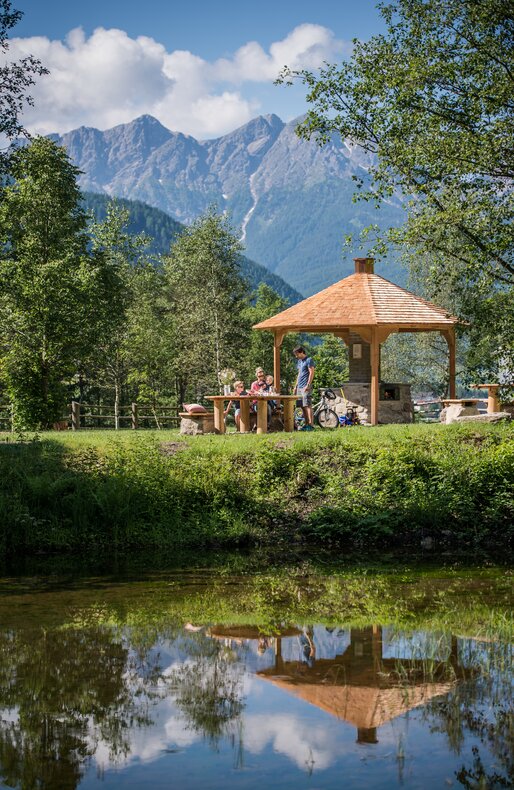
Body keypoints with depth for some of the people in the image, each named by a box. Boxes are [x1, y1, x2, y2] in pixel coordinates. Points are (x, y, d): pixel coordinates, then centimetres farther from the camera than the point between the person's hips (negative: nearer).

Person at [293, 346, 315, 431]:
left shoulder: (309, 360, -5)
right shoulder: (299, 361, 20)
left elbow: (311, 373, -11)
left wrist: (308, 385, -17)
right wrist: (296, 386, 20)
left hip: (306, 387, -9)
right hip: (299, 387, 9)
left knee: (307, 405, -12)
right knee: (303, 407, 6)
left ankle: (311, 425, -14)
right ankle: (306, 424, 9)